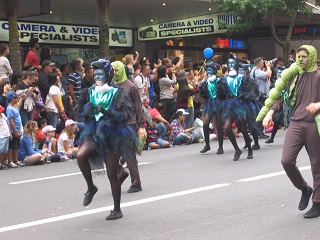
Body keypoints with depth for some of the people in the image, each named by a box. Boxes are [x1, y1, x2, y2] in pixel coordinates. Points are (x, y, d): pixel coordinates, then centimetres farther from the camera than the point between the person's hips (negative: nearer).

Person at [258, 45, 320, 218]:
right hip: (295, 124, 4)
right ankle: (304, 189, 17)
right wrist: (269, 113, 1)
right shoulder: (293, 76, 12)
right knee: (286, 160, -9)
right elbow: (279, 95, 15)